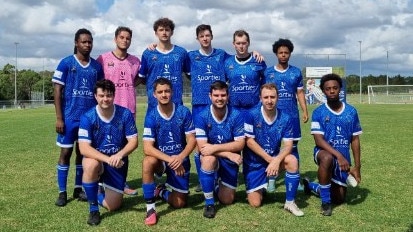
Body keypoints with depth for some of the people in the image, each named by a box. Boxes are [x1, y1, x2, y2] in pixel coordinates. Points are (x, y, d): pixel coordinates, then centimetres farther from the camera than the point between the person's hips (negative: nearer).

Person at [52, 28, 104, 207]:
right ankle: (62, 192, 12)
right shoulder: (66, 63, -4)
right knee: (66, 152, 3)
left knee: (83, 152, 10)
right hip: (69, 117, -3)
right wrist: (59, 118, -10)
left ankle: (78, 189, 21)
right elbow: (57, 91, -5)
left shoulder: (97, 66, 6)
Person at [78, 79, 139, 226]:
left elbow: (133, 141, -13)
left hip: (118, 162, 1)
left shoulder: (125, 114, -13)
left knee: (113, 206, 0)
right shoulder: (87, 117, -17)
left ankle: (101, 192, 39)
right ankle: (93, 209, -17)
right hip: (96, 159, -1)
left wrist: (119, 155, -33)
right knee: (90, 165, -39)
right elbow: (84, 148, -23)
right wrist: (107, 159, -38)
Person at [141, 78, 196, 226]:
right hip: (160, 159, -1)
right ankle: (150, 208, -23)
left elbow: (192, 141, -11)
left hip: (180, 160, 1)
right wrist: (169, 159, -35)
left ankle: (160, 192, 33)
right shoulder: (151, 116, -15)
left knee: (179, 204, -1)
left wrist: (180, 157, -31)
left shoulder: (184, 112, -12)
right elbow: (147, 148, -21)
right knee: (148, 162, -36)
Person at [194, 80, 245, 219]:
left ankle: (218, 186, 42)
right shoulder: (202, 117, -16)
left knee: (227, 200, 3)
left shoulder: (236, 115, -14)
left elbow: (240, 144, -18)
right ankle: (209, 203, -20)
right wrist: (229, 153, -29)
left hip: (230, 160, 2)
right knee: (209, 159, -39)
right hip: (211, 158, -1)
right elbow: (202, 146, -21)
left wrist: (215, 147, -30)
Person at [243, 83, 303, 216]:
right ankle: (260, 188, 33)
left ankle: (290, 202, -16)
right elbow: (249, 141, -16)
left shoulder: (285, 118, -9)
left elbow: (288, 145, -12)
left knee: (292, 160, -31)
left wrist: (277, 160, -31)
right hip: (254, 163, -1)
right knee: (255, 203, -6)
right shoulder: (252, 115, -16)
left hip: (274, 158, 2)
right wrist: (270, 159, -22)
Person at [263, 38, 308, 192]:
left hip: (292, 115, 1)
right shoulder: (268, 72, 4)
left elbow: (300, 93, 8)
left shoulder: (296, 72, 7)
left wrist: (305, 111, 0)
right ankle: (271, 179, 11)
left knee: (293, 146, 5)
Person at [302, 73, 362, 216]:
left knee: (339, 199, 9)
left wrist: (357, 167, -1)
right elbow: (318, 140, -17)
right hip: (324, 153, -4)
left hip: (343, 159, 4)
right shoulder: (318, 112, -9)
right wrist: (338, 155, -30)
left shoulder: (351, 112, 0)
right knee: (327, 158, -41)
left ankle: (312, 186, 39)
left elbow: (355, 140, 4)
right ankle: (325, 202, -22)